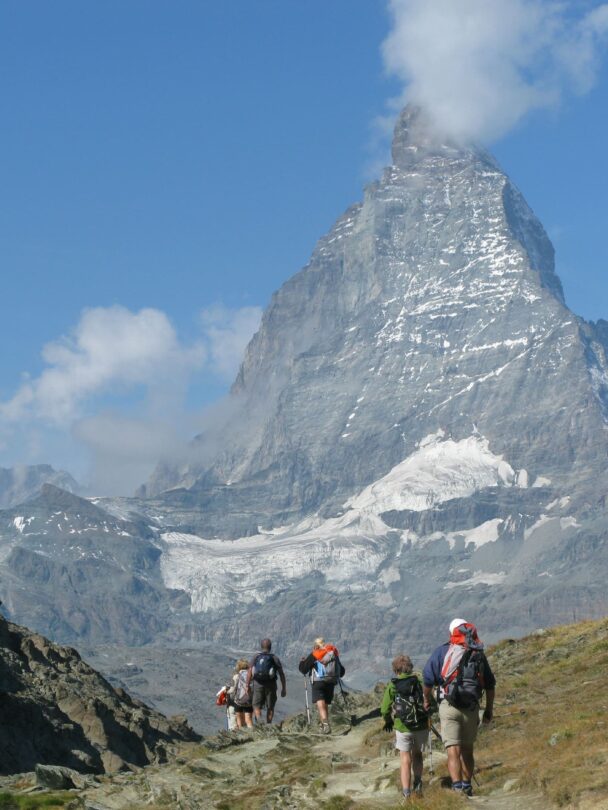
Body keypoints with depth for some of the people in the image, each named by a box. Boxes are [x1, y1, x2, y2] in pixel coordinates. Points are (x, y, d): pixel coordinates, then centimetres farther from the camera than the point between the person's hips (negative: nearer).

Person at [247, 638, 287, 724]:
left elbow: (249, 673, -3)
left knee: (257, 706, 7)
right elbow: (281, 674, 0)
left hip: (258, 684, 0)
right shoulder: (274, 658, 3)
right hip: (270, 685, 0)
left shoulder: (255, 657, 5)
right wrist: (284, 688, 5)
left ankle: (259, 720, -18)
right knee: (270, 707, 12)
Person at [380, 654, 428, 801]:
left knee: (406, 759, 5)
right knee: (417, 753, 24)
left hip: (402, 727, -1)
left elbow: (385, 709, -2)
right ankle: (418, 783, 11)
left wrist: (388, 722, 18)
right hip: (422, 725, 1)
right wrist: (428, 714, 13)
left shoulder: (392, 685, -3)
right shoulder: (419, 680, -2)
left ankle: (406, 792, -2)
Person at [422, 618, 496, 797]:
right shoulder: (479, 654, 10)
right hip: (472, 708, 3)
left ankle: (457, 787, -20)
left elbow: (428, 678, 0)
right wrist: (489, 710, 22)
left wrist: (427, 700, 16)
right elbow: (490, 685, 13)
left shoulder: (443, 651, 1)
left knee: (453, 751, -7)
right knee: (467, 750, 18)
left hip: (449, 706, -3)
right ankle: (467, 787, 27)